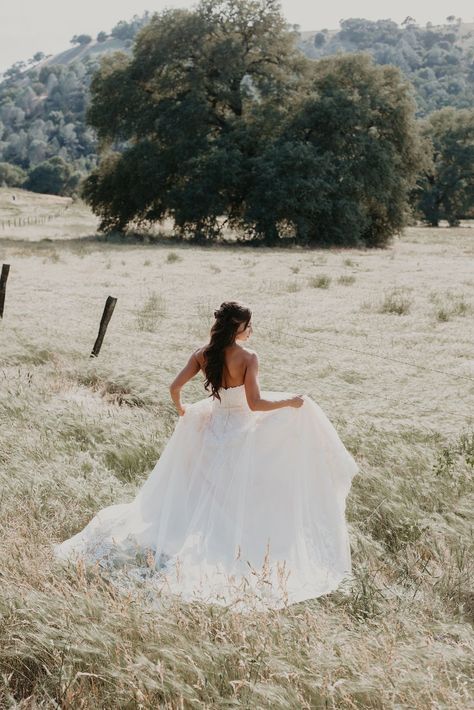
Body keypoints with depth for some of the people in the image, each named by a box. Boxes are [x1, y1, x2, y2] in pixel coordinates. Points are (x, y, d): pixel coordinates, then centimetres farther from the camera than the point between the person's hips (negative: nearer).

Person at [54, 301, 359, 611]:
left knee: (203, 495, 22)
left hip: (211, 428, 5)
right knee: (241, 500, 6)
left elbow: (175, 387, -5)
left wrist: (180, 408, 15)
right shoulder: (248, 357, -17)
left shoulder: (203, 354, -3)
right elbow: (255, 404, -23)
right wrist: (290, 401, -10)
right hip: (242, 432, -5)